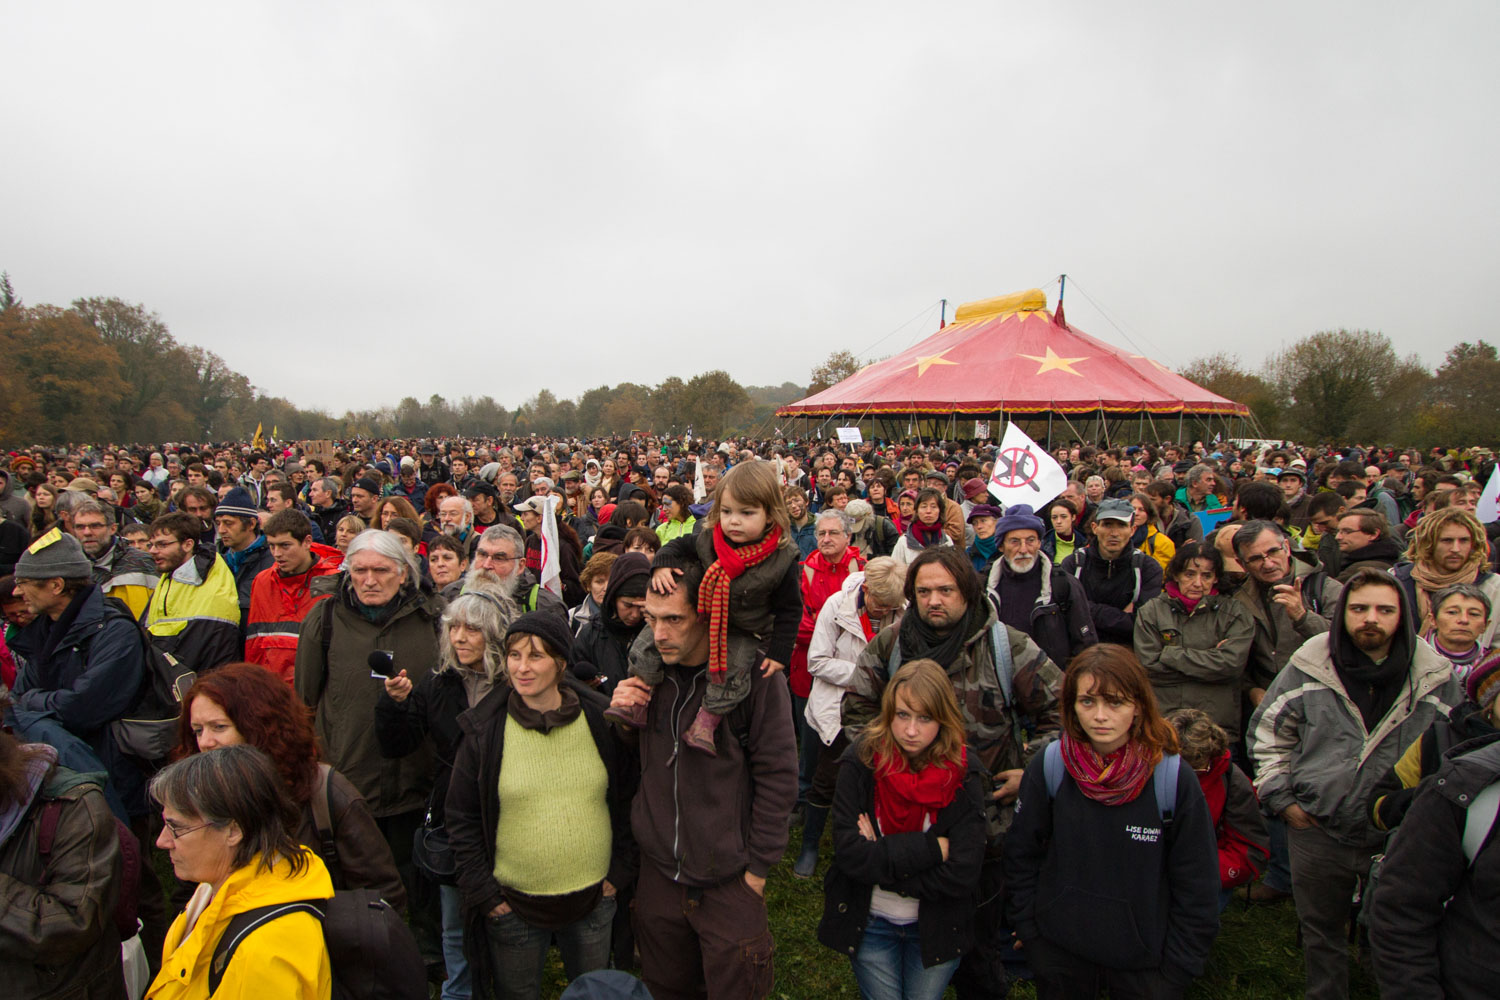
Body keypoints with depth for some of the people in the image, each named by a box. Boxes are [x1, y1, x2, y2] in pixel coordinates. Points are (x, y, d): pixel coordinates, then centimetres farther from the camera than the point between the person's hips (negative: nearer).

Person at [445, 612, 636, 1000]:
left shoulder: (601, 719, -6)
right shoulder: (484, 729, -9)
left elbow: (626, 797, 4)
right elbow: (461, 818, -2)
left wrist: (619, 871, 1)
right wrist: (483, 892, -5)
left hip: (594, 900, 1)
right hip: (511, 906, -1)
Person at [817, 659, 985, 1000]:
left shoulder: (964, 775, -16)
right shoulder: (861, 763, -17)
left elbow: (962, 873, -21)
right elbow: (848, 853, -24)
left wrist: (880, 860, -21)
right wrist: (931, 848, -25)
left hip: (936, 929, 0)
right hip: (869, 923, 0)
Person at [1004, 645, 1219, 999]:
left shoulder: (1174, 780, -15)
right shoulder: (1048, 767, -11)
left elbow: (1197, 887, -6)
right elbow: (1021, 854, 1)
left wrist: (1177, 969, -5)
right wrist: (1028, 929, 1)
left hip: (1145, 961, -1)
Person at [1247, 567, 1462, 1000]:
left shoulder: (1435, 677, -5)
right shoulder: (1309, 667, -7)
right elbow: (1267, 730, 4)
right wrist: (1281, 797, -1)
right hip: (1318, 831, 1)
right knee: (1320, 929, 18)